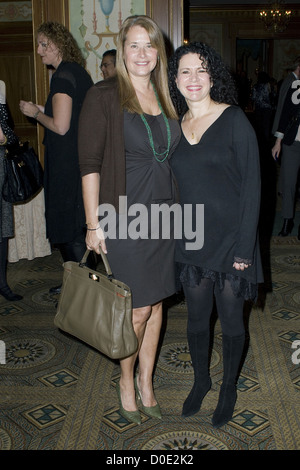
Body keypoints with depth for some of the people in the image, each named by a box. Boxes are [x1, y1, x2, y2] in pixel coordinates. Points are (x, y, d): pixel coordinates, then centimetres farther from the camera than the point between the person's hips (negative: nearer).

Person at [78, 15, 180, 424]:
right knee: (137, 310, 1)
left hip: (164, 216, 6)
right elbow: (90, 163, -10)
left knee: (156, 302, 14)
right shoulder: (103, 97, -8)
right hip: (124, 218, -6)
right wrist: (94, 224, -13)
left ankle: (146, 380, 32)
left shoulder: (165, 98, 10)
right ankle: (126, 381, 27)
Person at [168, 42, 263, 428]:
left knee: (231, 320, 10)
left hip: (229, 238, -4)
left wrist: (244, 249, -14)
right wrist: (172, 235, 5)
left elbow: (251, 187, -11)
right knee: (196, 319, 15)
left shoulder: (234, 121, -9)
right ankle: (201, 380, 39)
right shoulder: (175, 127, 6)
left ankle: (229, 387, 34)